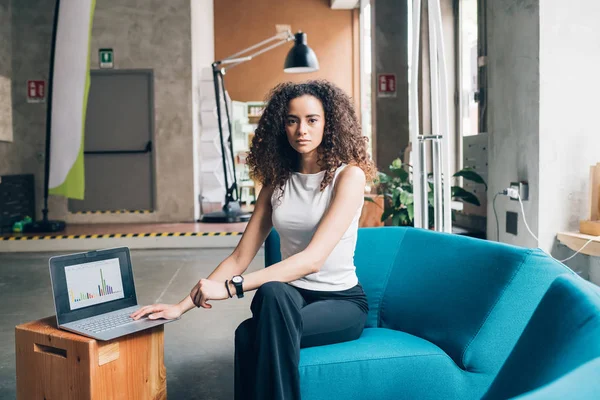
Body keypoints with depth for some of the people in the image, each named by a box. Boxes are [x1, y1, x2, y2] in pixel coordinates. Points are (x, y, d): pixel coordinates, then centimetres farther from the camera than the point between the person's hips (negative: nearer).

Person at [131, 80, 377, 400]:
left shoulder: (348, 175, -11)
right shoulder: (277, 182, 8)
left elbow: (313, 259, -23)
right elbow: (240, 257, 5)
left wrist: (230, 288, -29)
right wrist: (182, 306, -5)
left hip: (341, 301, -3)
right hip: (293, 296, 4)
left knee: (272, 293, -35)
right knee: (249, 336, -32)